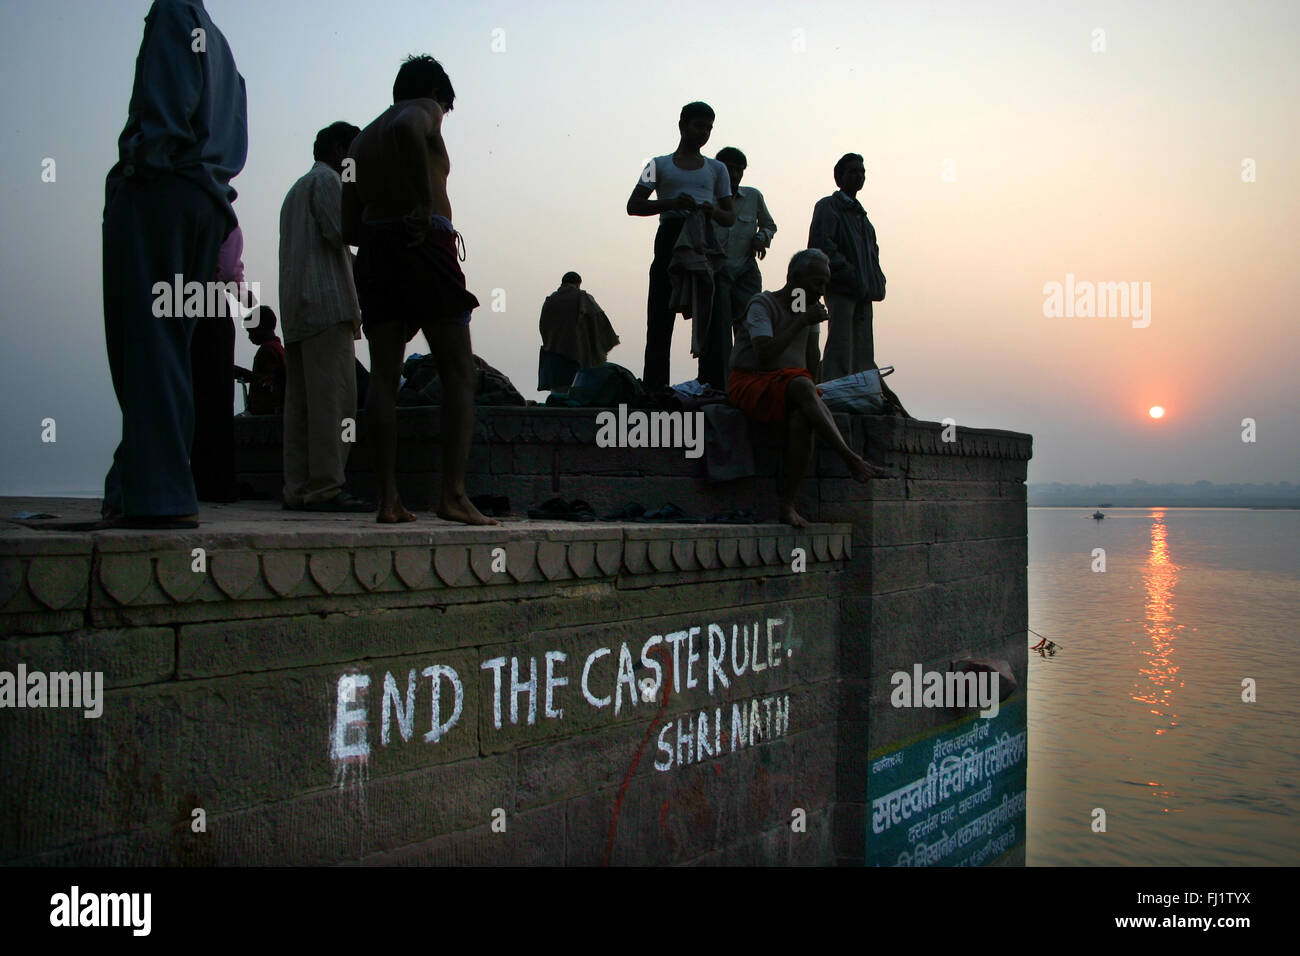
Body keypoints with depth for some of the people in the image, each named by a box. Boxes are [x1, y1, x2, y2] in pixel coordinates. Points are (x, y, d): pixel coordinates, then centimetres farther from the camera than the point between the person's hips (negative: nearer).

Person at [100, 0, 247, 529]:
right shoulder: (220, 46, 28)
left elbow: (164, 108, -12)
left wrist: (140, 163, -13)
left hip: (156, 192, -8)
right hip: (207, 203, 8)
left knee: (146, 341, -11)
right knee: (170, 345, 6)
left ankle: (158, 495, -16)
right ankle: (133, 485, 7)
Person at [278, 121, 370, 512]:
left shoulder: (296, 189, 30)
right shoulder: (327, 180, 1)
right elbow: (340, 231, -13)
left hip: (295, 308, 10)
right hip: (326, 303, -10)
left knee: (301, 399, 4)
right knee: (333, 396, -13)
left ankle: (298, 488, 3)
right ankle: (325, 487, -18)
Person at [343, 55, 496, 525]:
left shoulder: (362, 139, 26)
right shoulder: (425, 111, 6)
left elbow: (349, 228, 18)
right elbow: (407, 129, -22)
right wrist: (426, 203, -19)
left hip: (373, 250, 7)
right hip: (425, 246, -6)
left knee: (383, 375, 2)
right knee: (459, 373, -6)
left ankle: (388, 496, -3)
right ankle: (454, 492, -17)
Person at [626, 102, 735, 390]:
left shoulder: (716, 169, 22)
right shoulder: (660, 165, 16)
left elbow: (730, 217, 17)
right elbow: (633, 205, 5)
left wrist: (714, 212, -7)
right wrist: (671, 203, -11)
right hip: (670, 238, -1)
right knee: (660, 319, -7)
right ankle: (654, 388, -9)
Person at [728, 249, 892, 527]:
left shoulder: (808, 308, 15)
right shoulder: (762, 304, -6)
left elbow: (812, 364, 13)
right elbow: (764, 355, -22)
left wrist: (812, 388, -4)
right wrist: (801, 322, -18)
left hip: (793, 388, 5)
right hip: (751, 383, -5)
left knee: (802, 417, -32)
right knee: (801, 386, -36)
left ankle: (788, 505, -32)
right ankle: (852, 460, -42)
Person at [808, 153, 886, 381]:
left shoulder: (860, 212, 26)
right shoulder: (828, 207, 1)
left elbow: (872, 250, 30)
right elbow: (821, 245, -12)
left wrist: (877, 281, 11)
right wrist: (851, 275, -17)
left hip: (863, 293, 8)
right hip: (841, 290, -8)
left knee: (863, 352, 5)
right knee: (840, 348, -14)